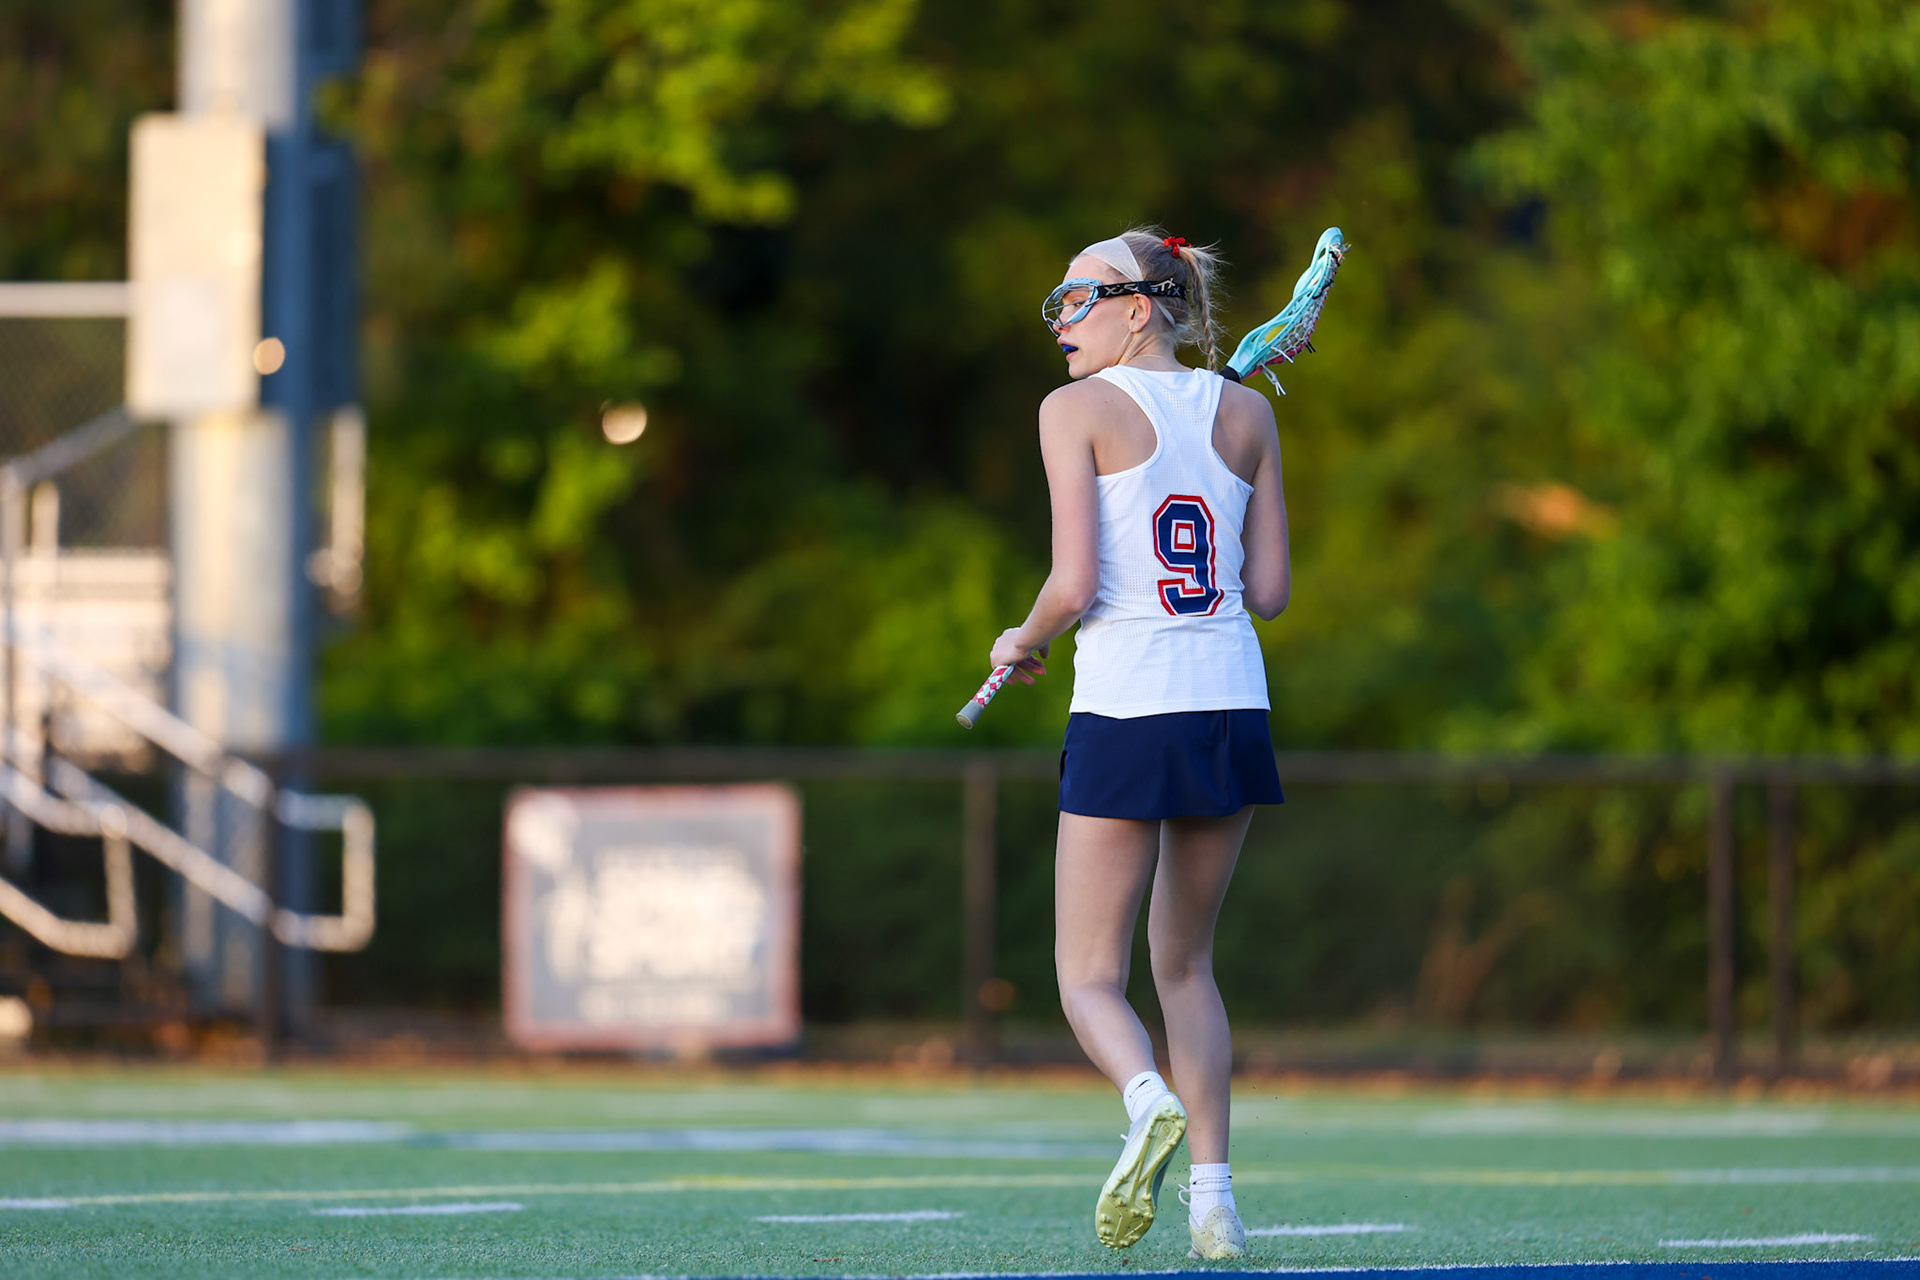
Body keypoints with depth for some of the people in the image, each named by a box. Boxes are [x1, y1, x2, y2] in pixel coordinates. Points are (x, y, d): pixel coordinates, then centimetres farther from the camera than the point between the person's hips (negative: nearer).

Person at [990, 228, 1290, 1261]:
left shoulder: (1077, 410, -4)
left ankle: (1150, 1100, -29)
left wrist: (1024, 641, 8)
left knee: (1090, 977, 3)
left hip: (1125, 716, -5)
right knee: (1184, 963, 19)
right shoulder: (1247, 411, 9)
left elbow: (1074, 585, -12)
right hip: (1232, 708, 5)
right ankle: (1214, 1197, 8)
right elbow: (1270, 591, 7)